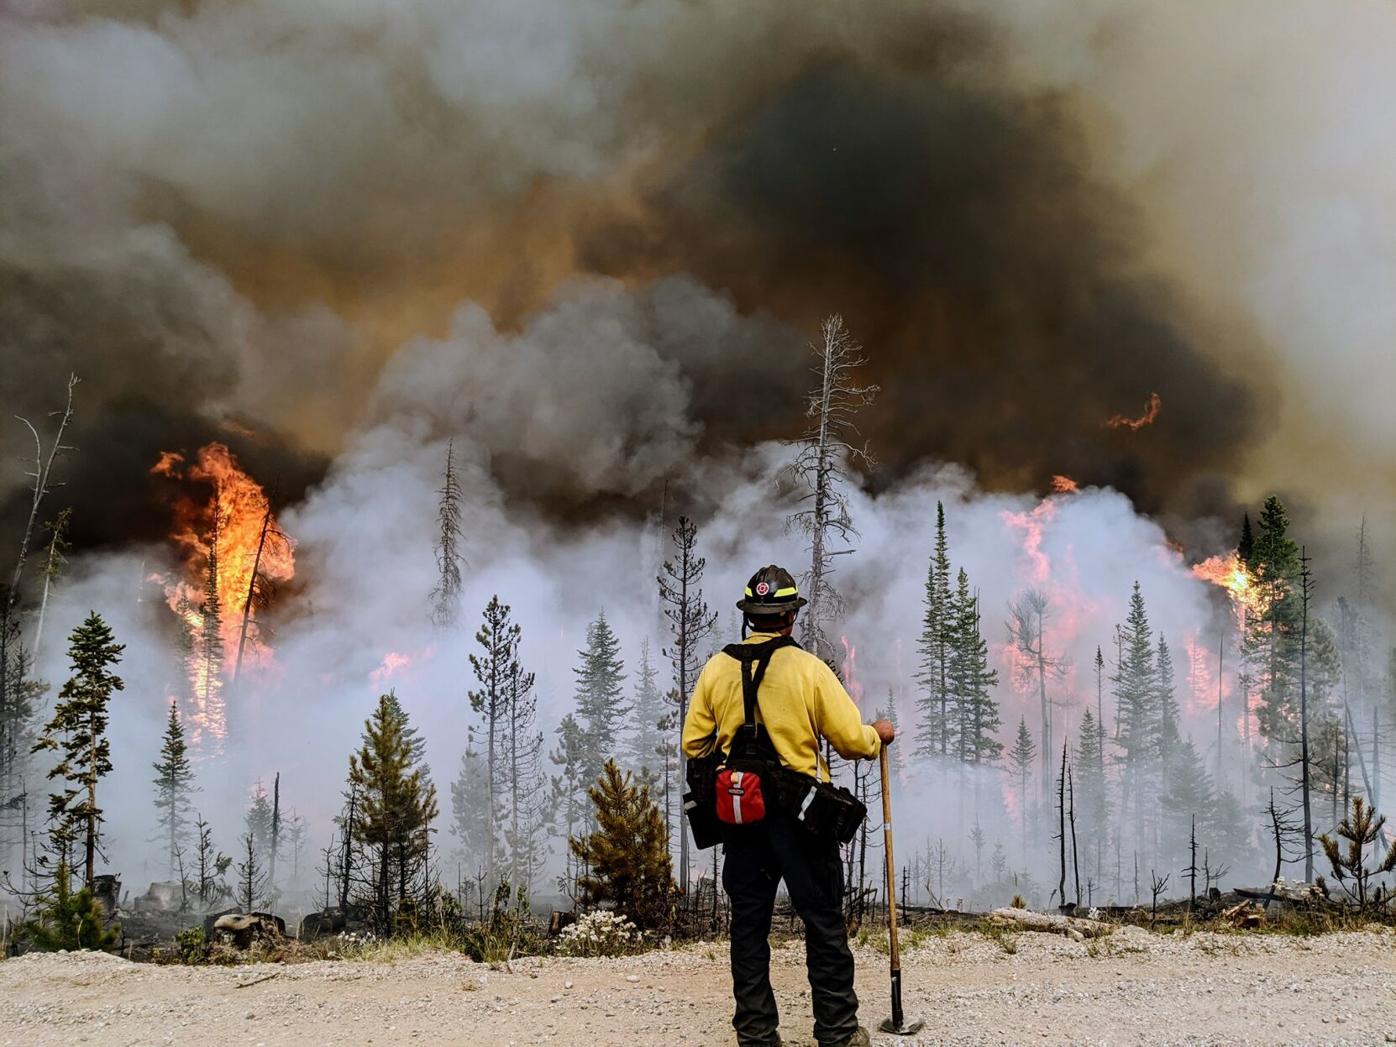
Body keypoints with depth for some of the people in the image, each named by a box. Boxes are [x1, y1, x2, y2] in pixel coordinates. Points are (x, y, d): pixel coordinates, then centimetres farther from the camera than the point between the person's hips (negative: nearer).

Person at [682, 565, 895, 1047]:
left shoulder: (716, 669, -2)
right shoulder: (809, 669, -11)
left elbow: (694, 745, 4)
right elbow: (851, 740, -9)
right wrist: (878, 735, 13)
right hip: (801, 813, -3)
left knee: (748, 924, 11)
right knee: (824, 922, 7)